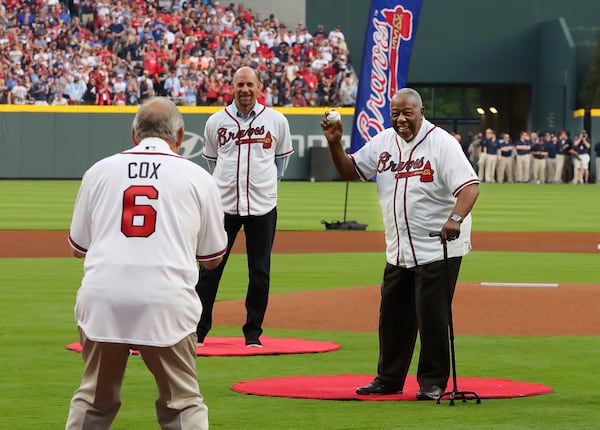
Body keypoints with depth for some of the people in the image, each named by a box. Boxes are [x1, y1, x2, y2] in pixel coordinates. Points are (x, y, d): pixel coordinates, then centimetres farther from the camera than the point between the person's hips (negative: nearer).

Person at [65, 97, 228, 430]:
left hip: (101, 300, 2)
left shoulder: (99, 171, 12)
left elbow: (78, 247, 19)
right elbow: (212, 258, 16)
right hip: (167, 301, -1)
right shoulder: (197, 177, 9)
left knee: (94, 401, 16)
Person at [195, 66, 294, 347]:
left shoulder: (276, 121, 2)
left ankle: (253, 332, 13)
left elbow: (282, 157, 17)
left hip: (262, 207, 0)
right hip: (224, 206, 0)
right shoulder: (216, 121, 4)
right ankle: (198, 331, 5)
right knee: (210, 268, -2)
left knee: (260, 272, 3)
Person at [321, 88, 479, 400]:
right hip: (398, 251, 7)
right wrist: (335, 144, -4)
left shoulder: (442, 143, -14)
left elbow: (469, 186, -24)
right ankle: (389, 378, 25)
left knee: (431, 316, -6)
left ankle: (433, 382, 5)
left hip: (438, 248, -7)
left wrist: (455, 218, -42)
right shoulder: (384, 142, 6)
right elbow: (351, 172, 14)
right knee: (393, 315, 13)